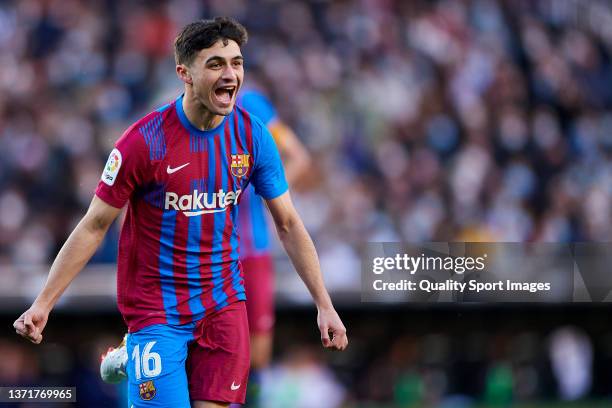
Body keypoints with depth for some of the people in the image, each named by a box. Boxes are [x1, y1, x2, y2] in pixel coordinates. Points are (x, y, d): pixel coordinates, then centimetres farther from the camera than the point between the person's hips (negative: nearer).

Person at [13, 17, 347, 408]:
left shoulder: (252, 136, -3)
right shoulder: (145, 140, -14)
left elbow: (288, 224, 6)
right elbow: (94, 226, -7)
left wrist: (325, 305, 4)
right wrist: (43, 303, -10)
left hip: (225, 304, 4)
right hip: (157, 312, -4)